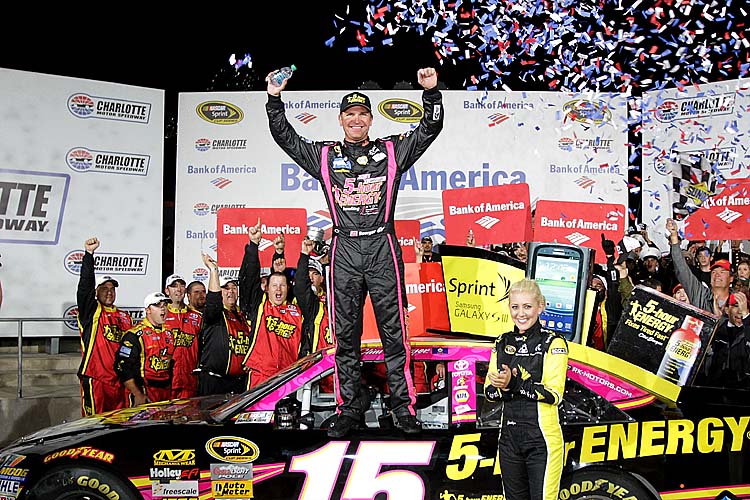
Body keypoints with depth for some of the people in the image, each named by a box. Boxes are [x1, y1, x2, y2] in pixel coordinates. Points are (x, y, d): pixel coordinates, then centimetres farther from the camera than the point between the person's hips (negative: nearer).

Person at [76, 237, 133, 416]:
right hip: (95, 379, -5)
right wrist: (89, 254, -20)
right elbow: (85, 284, -12)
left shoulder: (125, 317, 18)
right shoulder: (91, 311, 3)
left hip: (119, 380, 5)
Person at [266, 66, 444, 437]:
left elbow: (430, 128, 6)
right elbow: (285, 137, 13)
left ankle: (404, 408, 9)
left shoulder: (392, 150, 10)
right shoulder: (325, 156, 13)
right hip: (344, 251, 2)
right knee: (345, 335, 5)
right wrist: (274, 100, 2)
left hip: (383, 250, -1)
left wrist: (431, 92, -8)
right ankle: (348, 410, 14)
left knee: (394, 332, 1)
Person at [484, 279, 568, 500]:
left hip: (542, 438, -5)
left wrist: (514, 383, -25)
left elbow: (554, 394, -16)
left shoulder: (553, 342, -7)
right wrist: (503, 388, -16)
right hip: (509, 437, 6)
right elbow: (489, 391, 6)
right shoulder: (503, 343, 9)